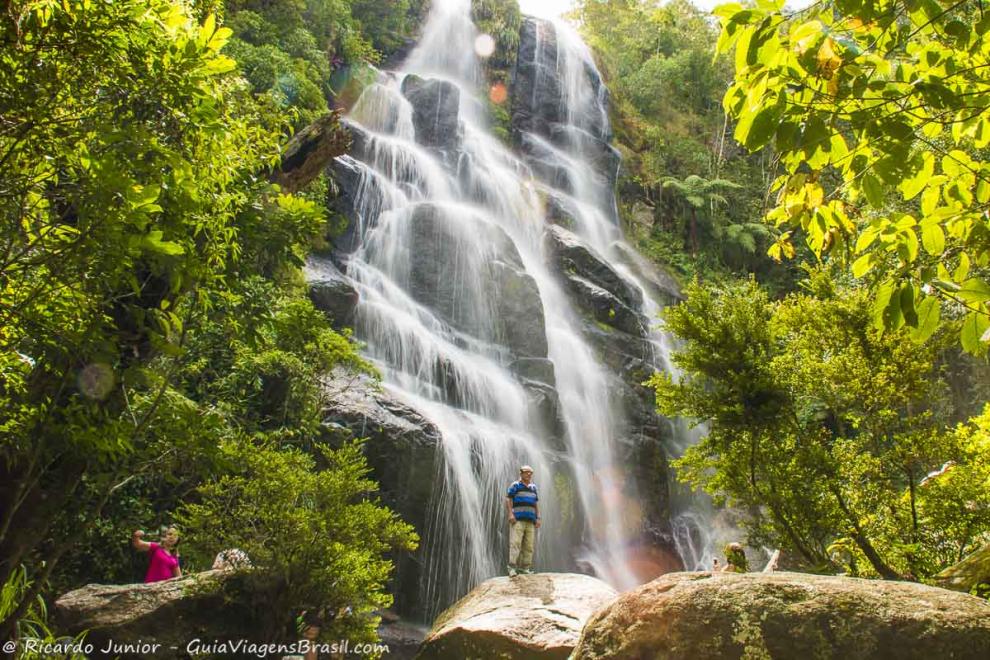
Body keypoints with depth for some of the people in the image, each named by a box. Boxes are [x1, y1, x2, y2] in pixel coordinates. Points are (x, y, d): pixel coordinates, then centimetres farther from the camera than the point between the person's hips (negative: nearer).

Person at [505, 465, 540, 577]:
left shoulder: (533, 487, 19)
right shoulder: (515, 486, 2)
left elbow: (536, 503, 19)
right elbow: (508, 500, -4)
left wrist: (538, 518, 10)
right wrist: (510, 514, -16)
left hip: (530, 521, 6)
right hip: (517, 520, -6)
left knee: (529, 545, 1)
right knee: (515, 543, -13)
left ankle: (525, 567, 6)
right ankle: (512, 568, -16)